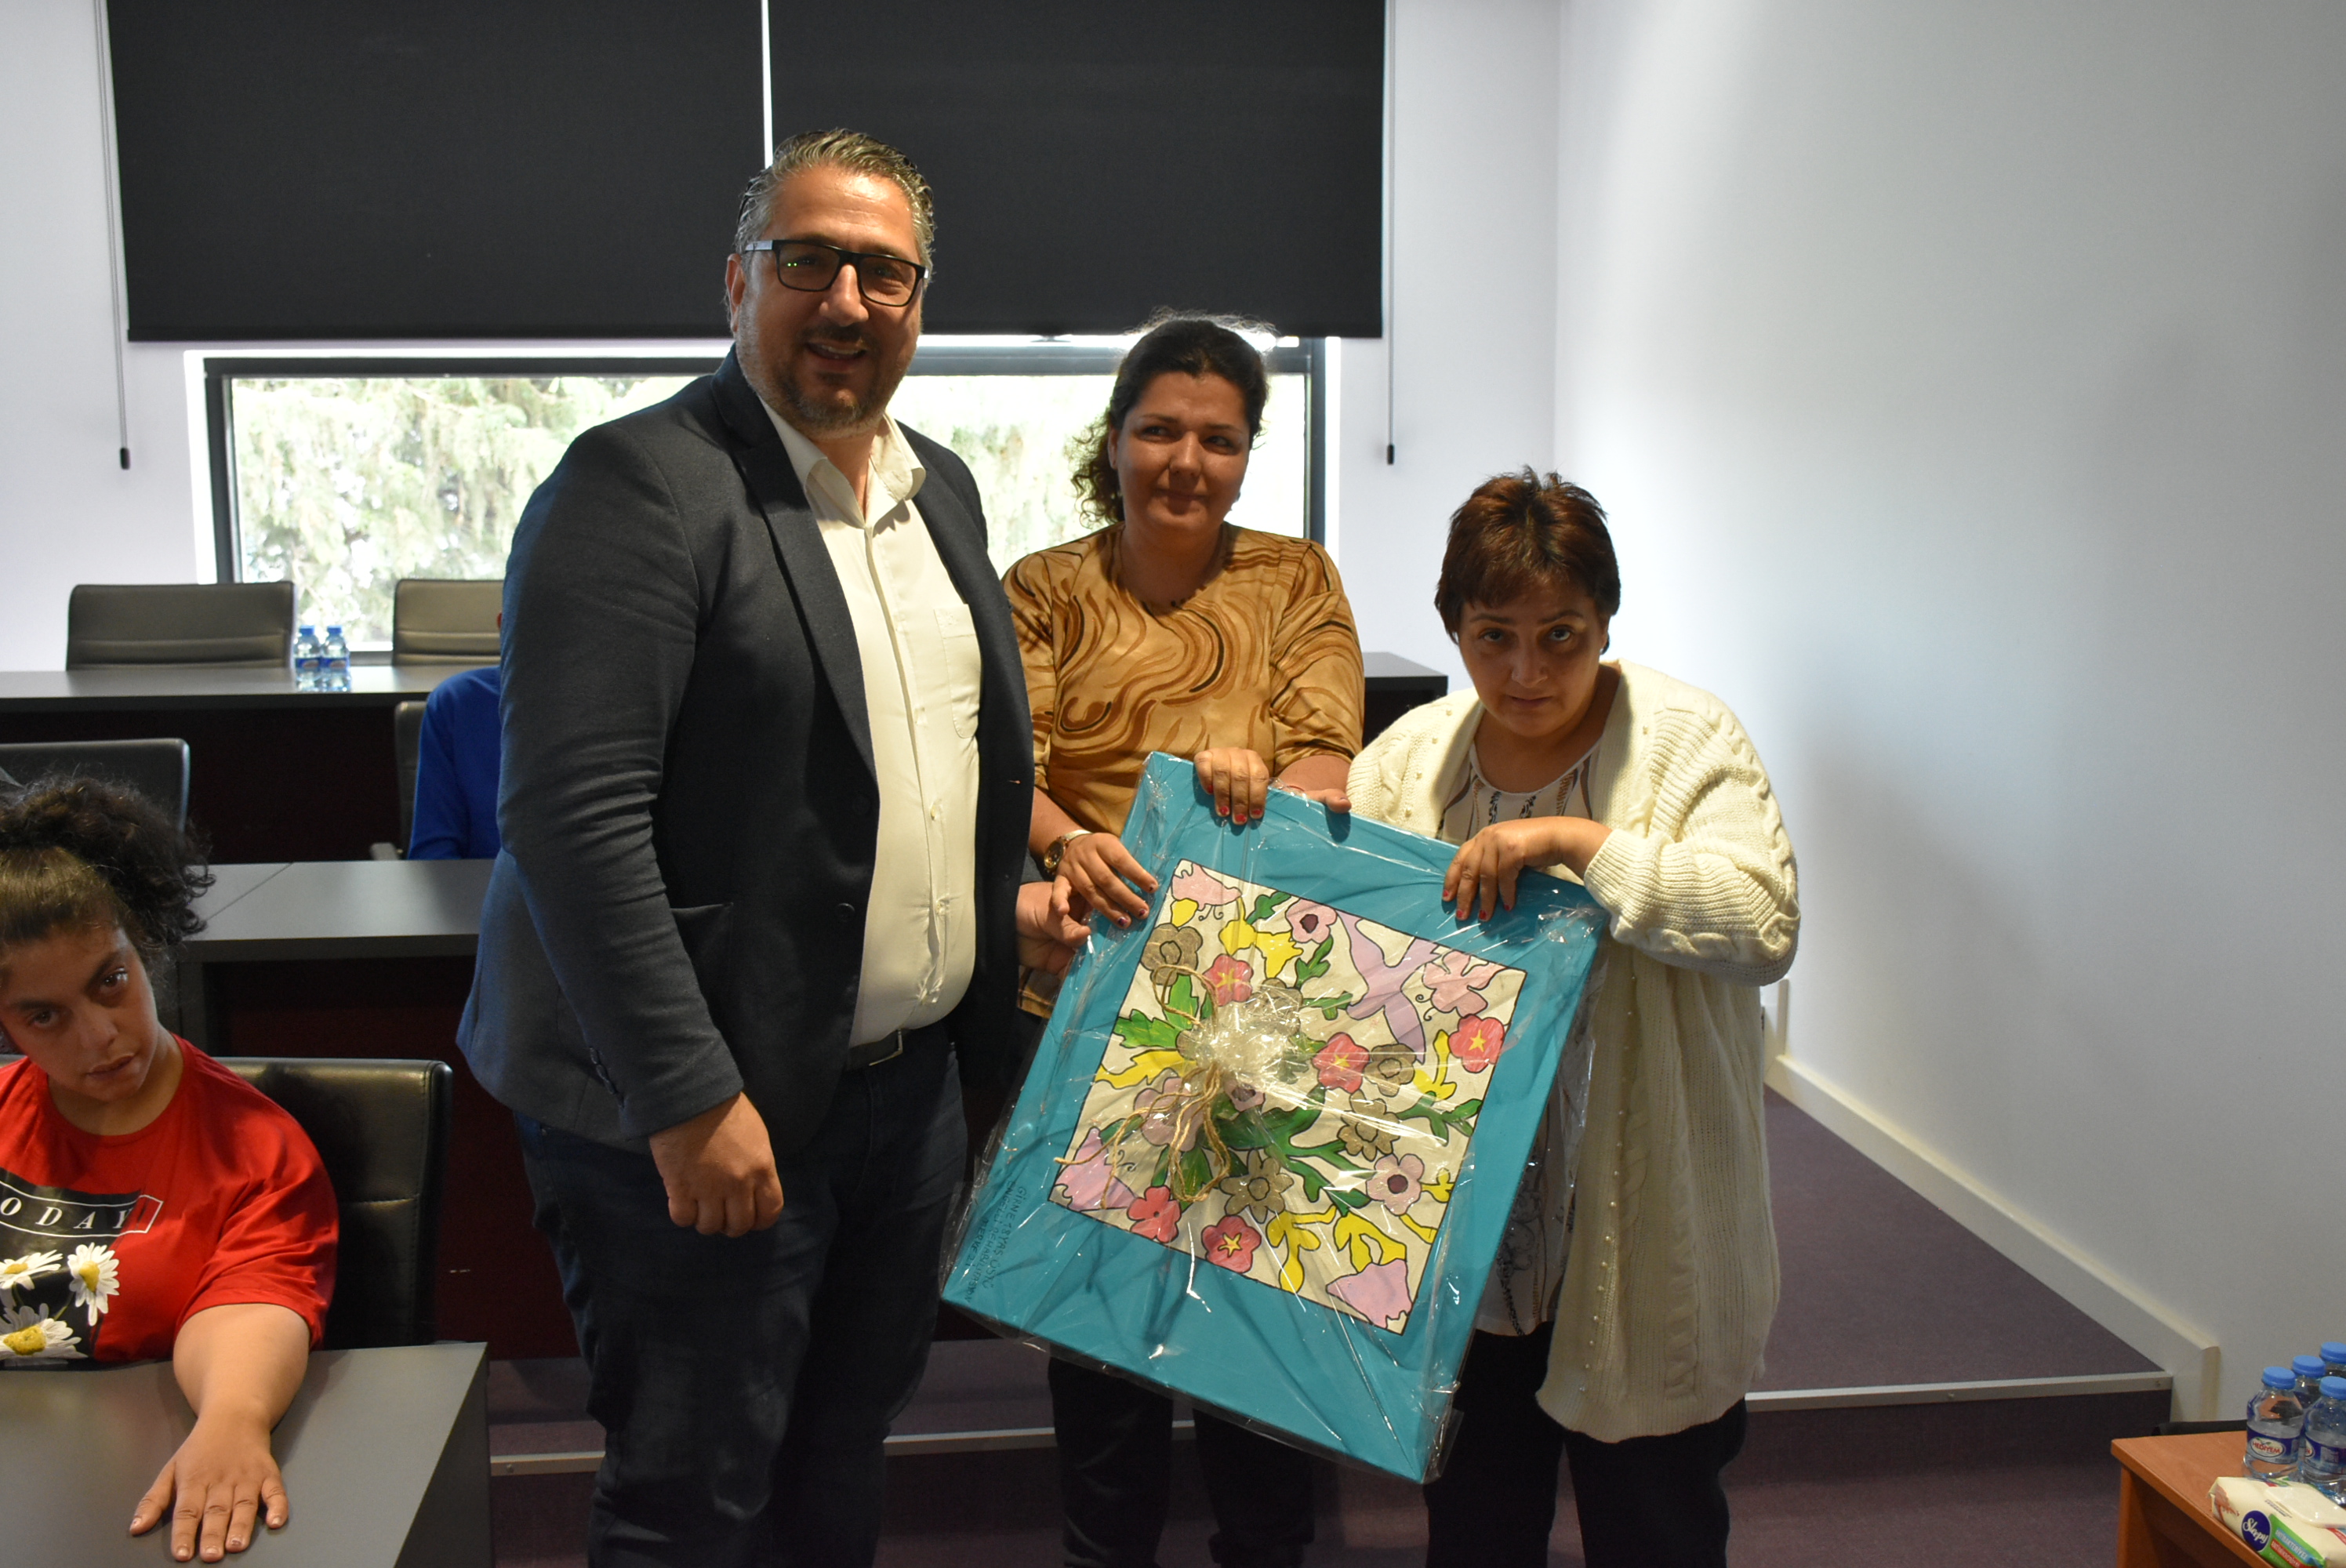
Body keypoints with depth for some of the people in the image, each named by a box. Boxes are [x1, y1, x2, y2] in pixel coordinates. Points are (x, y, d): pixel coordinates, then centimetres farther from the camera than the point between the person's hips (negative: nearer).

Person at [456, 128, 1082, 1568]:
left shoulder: (941, 490, 11)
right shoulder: (640, 482, -15)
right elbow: (573, 816, -22)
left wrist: (1006, 902, 9)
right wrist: (692, 1097, -24)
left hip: (910, 1081, 8)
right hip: (707, 1105, -7)